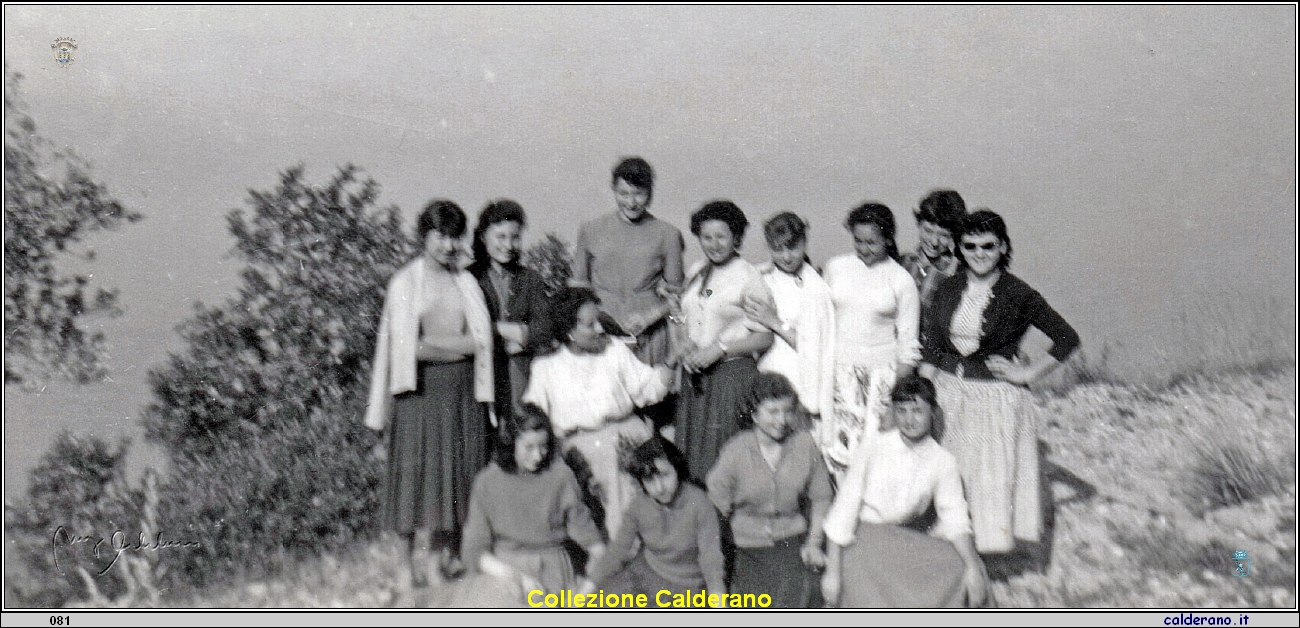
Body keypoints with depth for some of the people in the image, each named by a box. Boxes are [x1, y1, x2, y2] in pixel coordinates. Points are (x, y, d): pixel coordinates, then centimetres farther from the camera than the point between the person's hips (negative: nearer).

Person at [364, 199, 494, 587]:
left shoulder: (466, 282, 12)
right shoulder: (405, 283, 0)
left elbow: (480, 340, 7)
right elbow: (403, 346, -7)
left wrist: (431, 342, -4)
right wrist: (458, 344, -4)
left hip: (463, 385, 4)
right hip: (421, 386, -4)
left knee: (460, 466, 3)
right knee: (421, 465, -6)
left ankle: (451, 551, 12)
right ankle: (419, 557, -4)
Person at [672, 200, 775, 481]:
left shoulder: (749, 276, -7)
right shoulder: (697, 272, 12)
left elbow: (764, 338, -8)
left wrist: (719, 349, -15)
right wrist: (686, 344, -1)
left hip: (733, 374, -6)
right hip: (694, 374, 6)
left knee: (722, 458, -6)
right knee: (689, 454, 7)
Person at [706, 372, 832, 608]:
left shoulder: (805, 445, -3)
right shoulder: (736, 451, -8)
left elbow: (820, 498, 8)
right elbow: (717, 508, -3)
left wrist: (813, 543, 3)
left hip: (793, 543, 1)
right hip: (747, 548, -1)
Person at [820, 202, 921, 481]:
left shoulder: (902, 281, 0)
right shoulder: (836, 268, 7)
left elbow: (908, 342, 2)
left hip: (880, 373, -2)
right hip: (838, 367, 2)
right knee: (835, 441, -5)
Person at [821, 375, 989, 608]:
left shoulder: (943, 462, 1)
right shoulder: (871, 446, -6)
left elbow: (955, 519, -2)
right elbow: (844, 508, -6)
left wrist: (972, 567, -21)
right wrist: (832, 571, -10)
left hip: (907, 543, 4)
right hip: (863, 540, -4)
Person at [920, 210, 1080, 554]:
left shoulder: (1017, 294, -7)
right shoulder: (947, 290, 5)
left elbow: (1067, 338, -4)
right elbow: (931, 350, 8)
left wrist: (1028, 372, -5)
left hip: (997, 398, -4)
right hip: (948, 392, 4)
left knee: (992, 474, 2)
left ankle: (983, 556, 14)